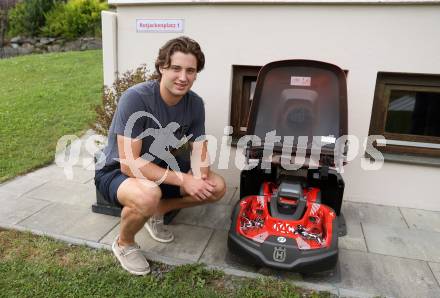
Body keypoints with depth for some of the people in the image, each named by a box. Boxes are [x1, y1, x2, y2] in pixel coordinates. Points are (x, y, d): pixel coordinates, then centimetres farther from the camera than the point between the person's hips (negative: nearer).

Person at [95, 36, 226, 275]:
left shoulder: (195, 104, -11)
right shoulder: (135, 98, -29)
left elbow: (199, 148, -5)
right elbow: (129, 163, -31)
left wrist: (199, 178, -27)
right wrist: (183, 180, -31)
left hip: (161, 165, 6)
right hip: (117, 170, -5)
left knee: (216, 187, -6)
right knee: (148, 195, -39)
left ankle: (157, 212, 13)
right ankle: (124, 243, -3)